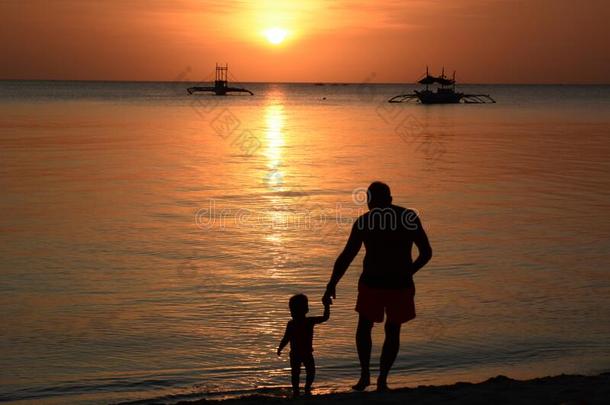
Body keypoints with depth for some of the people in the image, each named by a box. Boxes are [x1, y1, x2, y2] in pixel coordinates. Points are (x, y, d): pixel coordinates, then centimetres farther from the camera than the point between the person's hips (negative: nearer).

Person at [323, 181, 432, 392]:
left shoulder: (363, 221, -4)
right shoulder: (410, 217, 2)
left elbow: (346, 257, -6)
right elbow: (426, 253, 3)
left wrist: (331, 285, 1)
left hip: (372, 283, -1)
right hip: (400, 284, 1)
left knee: (364, 327, 21)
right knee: (393, 332, 17)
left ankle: (365, 374, 10)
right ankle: (382, 379, 11)